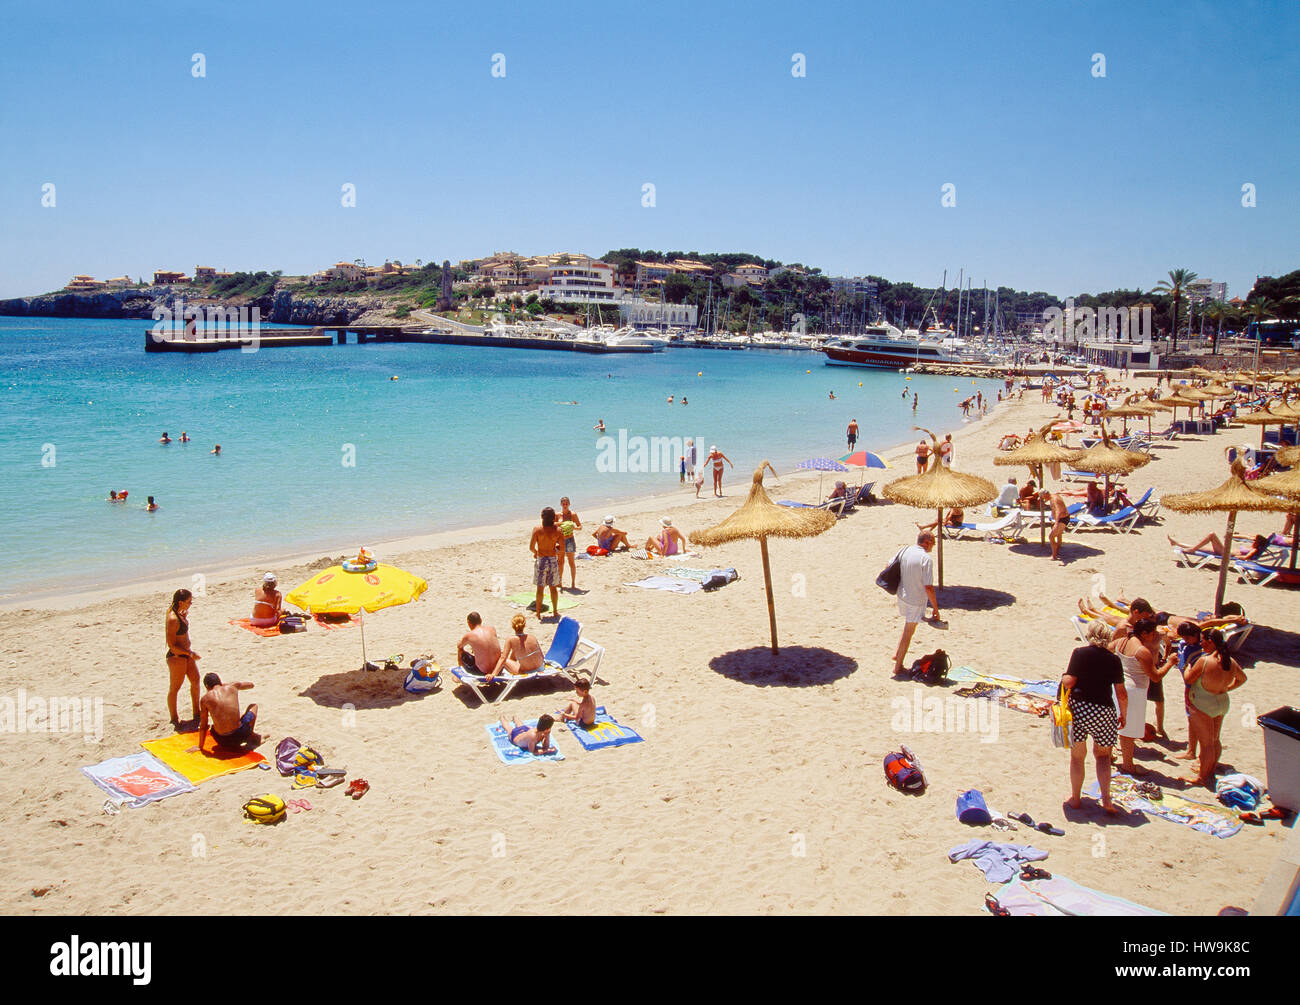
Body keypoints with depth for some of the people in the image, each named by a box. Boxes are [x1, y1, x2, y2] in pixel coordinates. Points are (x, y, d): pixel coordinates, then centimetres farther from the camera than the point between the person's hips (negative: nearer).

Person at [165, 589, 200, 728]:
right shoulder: (173, 619, -26)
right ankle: (174, 718, 22)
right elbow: (172, 646, -25)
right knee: (174, 688, 7)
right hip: (176, 657, -10)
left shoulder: (180, 613, 2)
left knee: (195, 680, 20)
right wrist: (190, 653, -19)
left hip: (186, 654, 10)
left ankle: (196, 711, 36)